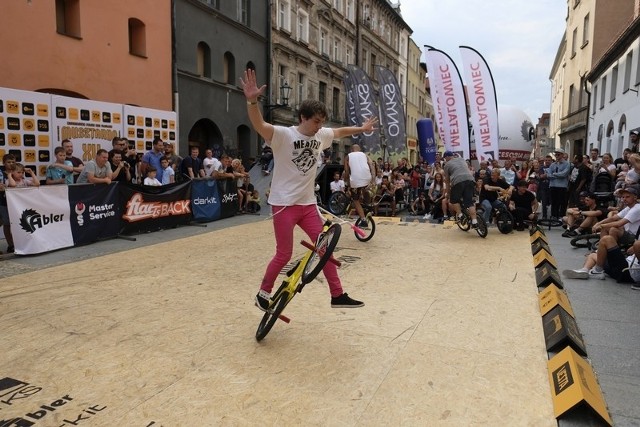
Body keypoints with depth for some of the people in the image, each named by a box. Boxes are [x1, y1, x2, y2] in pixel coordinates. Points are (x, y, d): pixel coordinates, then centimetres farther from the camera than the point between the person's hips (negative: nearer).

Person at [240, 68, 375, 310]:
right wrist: (252, 101, -50)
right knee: (284, 255, 0)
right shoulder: (283, 135, -15)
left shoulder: (321, 135, 6)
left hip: (308, 204, 7)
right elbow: (259, 126, -34)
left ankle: (337, 295, 19)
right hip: (284, 204, -6)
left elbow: (339, 132, 27)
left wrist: (361, 129, 37)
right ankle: (263, 294, 24)